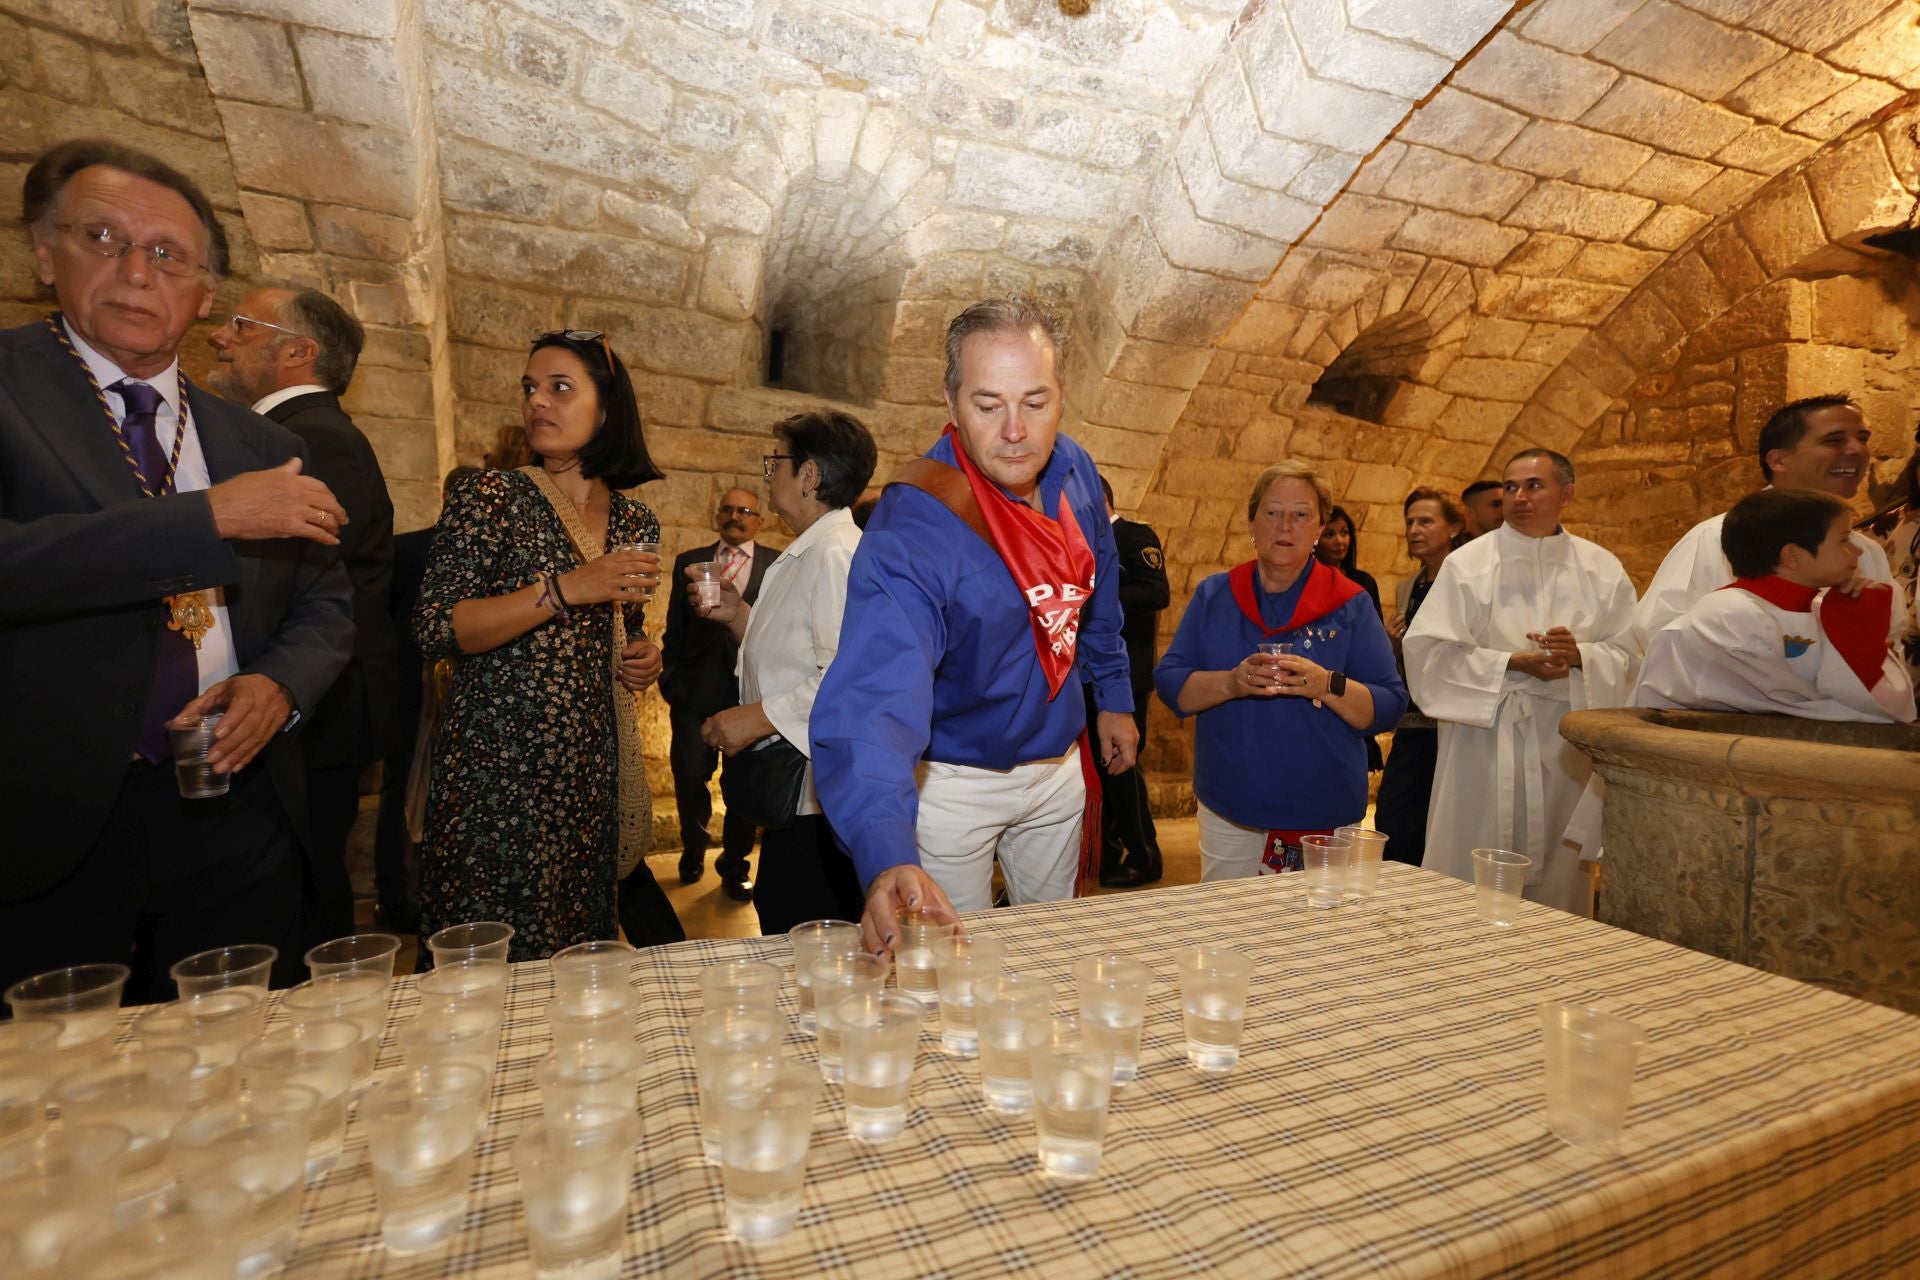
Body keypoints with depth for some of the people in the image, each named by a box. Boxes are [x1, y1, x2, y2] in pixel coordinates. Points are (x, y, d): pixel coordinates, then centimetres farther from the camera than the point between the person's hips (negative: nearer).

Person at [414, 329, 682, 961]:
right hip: (500, 771, -4)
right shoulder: (490, 497, -4)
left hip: (594, 771, 5)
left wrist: (643, 659, 2)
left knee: (579, 948, 11)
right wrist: (566, 589, -20)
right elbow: (435, 630, -12)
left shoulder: (635, 522, 11)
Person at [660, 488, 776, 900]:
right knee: (689, 777, 6)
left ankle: (735, 866, 24)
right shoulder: (689, 562, 12)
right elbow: (674, 630, 11)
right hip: (696, 691, 2)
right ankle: (693, 851, 34)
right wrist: (670, 680, 6)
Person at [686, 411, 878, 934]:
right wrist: (738, 614, 10)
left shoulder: (836, 553, -16)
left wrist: (758, 717, -20)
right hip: (795, 793, 10)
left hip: (818, 799, -10)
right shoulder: (804, 556, 18)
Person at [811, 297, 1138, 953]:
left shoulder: (1073, 469, -10)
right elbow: (875, 702, -44)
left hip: (1058, 762, 6)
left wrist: (1113, 693, 12)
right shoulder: (909, 530, -32)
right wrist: (887, 856, -57)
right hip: (952, 782, -5)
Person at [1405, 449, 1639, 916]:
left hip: (1567, 744, 3)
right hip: (1487, 740, -3)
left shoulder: (1602, 568, 8)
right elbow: (1429, 651, -8)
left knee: (1558, 882, 10)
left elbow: (1628, 655, 6)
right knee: (1474, 880, 1)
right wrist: (1512, 663, -15)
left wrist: (1581, 655, -15)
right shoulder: (1468, 563, -1)